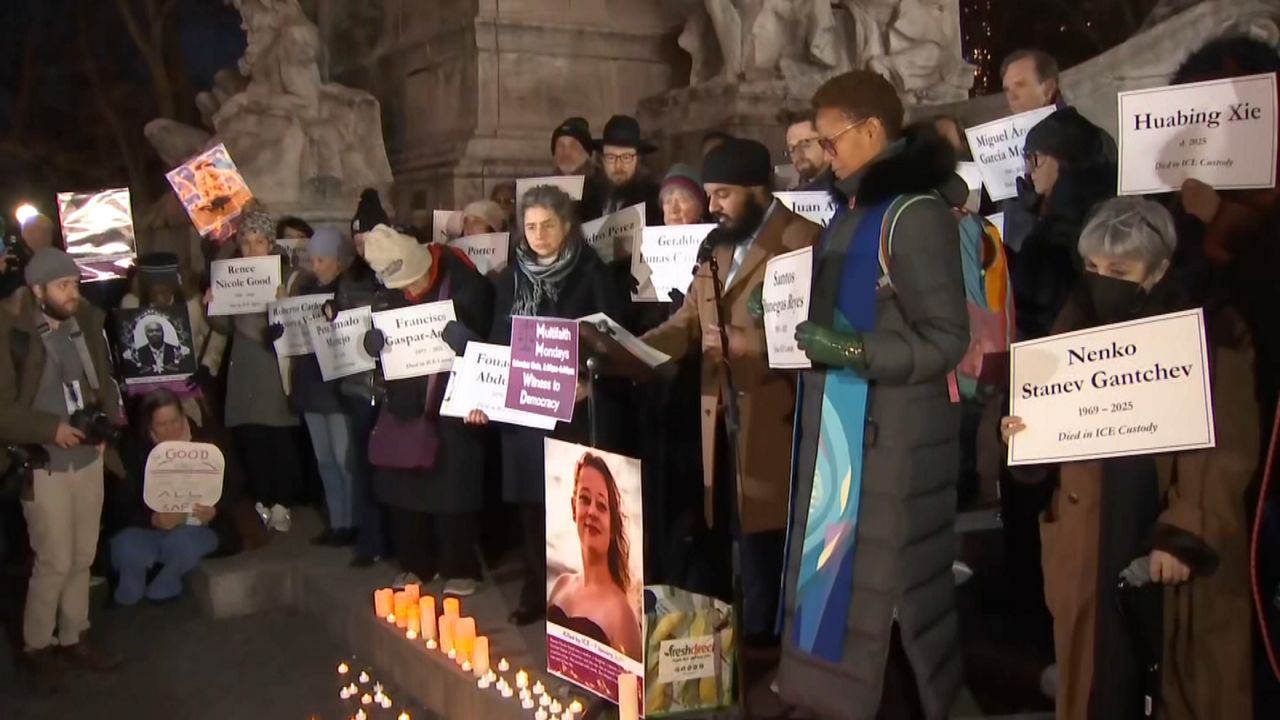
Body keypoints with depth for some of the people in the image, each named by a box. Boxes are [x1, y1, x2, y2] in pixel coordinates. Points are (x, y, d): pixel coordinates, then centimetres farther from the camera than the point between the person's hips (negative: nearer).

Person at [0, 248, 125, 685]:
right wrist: (51, 428, -19)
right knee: (54, 563, -1)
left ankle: (72, 638, 28)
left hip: (89, 461, 5)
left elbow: (104, 383, 13)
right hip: (45, 467, -5)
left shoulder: (87, 325, 3)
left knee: (82, 558, 13)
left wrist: (108, 422, -4)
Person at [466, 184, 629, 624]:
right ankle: (536, 592, 20)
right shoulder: (513, 278, 10)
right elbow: (497, 342, 12)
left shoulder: (593, 274, -4)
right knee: (532, 503, 9)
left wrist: (590, 383, -24)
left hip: (579, 409, -4)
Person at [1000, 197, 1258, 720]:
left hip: (1188, 547, -3)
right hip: (1091, 545, 3)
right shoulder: (1075, 323, 8)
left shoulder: (1215, 334, -5)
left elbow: (1229, 452, -8)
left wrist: (1186, 535, -17)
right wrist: (1024, 434, -8)